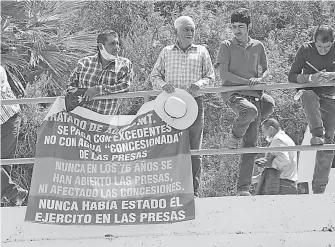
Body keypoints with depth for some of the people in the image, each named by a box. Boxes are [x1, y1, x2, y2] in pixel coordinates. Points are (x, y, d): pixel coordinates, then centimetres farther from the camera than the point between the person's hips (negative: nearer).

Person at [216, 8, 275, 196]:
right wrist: (246, 81, -14)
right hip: (233, 93, -4)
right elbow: (224, 74, -5)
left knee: (251, 144, -2)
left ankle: (244, 188, 2)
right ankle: (235, 136, -6)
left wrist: (260, 79, -5)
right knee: (250, 110, -39)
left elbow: (266, 70, 18)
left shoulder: (258, 46, 12)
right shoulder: (227, 46, 2)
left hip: (254, 95, 4)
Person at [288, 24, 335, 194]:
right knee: (309, 96, -40)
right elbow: (292, 77, -9)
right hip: (311, 93, -1)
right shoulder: (305, 50, -8)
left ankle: (319, 188, 3)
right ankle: (317, 134, -47)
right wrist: (311, 78, -26)